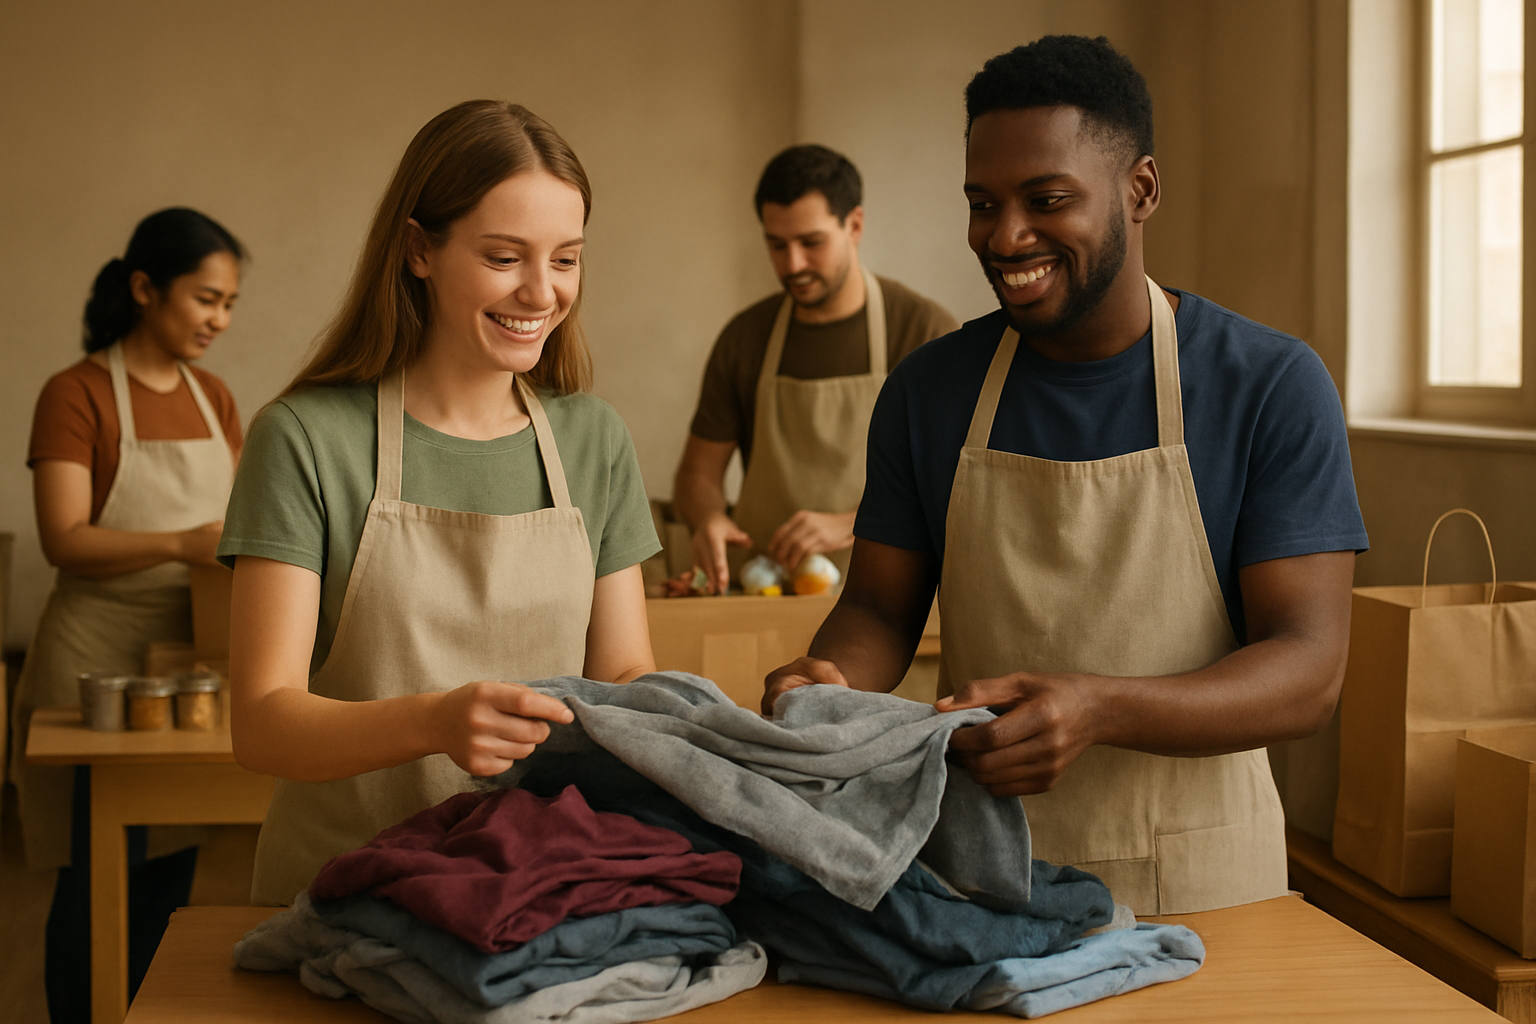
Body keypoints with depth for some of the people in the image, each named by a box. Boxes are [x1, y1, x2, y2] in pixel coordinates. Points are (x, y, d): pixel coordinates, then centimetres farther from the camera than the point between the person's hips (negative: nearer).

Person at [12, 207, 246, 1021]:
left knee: (170, 876, 10)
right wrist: (183, 543, -30)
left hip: (189, 656, 6)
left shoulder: (214, 398, 12)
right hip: (98, 661, -6)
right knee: (95, 883, -1)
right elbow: (64, 541, -16)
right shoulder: (77, 394, -7)